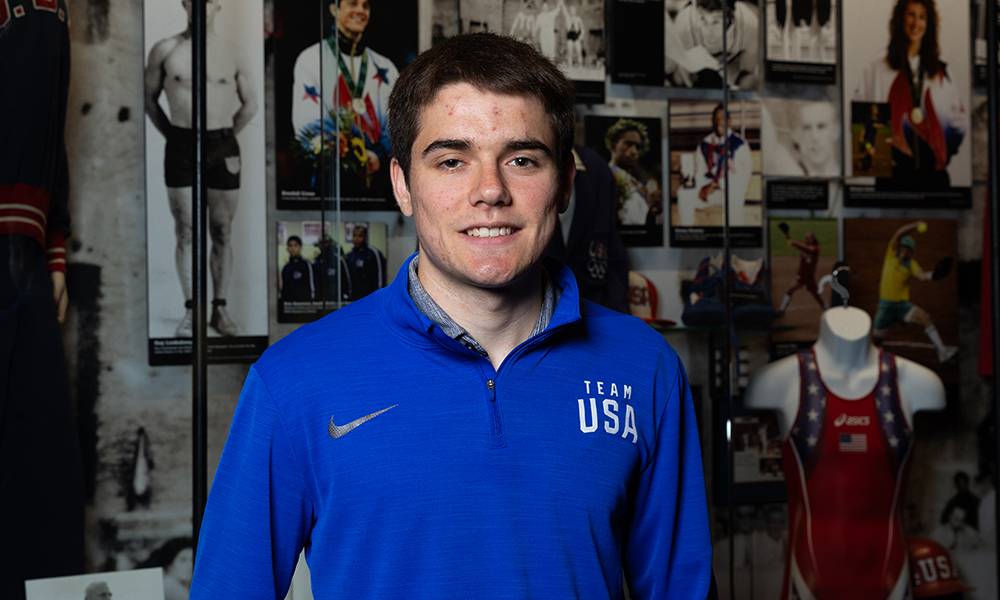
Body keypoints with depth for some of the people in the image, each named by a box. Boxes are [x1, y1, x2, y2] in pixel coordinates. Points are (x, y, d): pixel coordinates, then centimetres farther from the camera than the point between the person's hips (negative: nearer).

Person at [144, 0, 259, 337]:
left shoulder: (232, 55, 5)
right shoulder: (165, 50, 4)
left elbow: (250, 103, 14)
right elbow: (149, 97, 11)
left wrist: (226, 136, 9)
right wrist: (170, 134, 4)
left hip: (222, 148, 1)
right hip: (181, 146, -1)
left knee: (222, 233, 3)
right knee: (185, 233, 0)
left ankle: (220, 310, 10)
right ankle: (190, 311, 4)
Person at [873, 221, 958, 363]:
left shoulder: (911, 263, 1)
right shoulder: (892, 254, 2)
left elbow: (922, 275, -19)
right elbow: (898, 234, -13)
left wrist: (932, 275, -42)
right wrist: (914, 226, -29)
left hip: (903, 304, 0)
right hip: (886, 303, 0)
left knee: (924, 317, -25)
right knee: (877, 337, 2)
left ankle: (942, 352, -33)